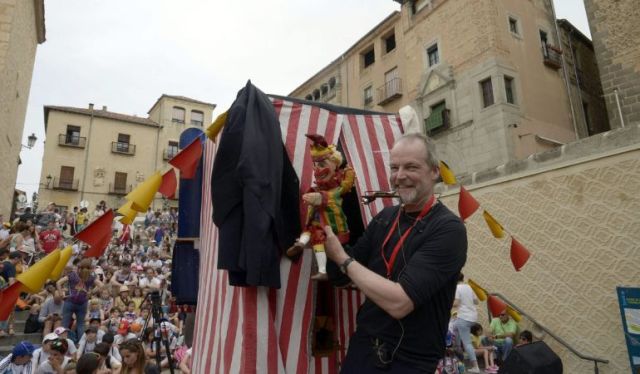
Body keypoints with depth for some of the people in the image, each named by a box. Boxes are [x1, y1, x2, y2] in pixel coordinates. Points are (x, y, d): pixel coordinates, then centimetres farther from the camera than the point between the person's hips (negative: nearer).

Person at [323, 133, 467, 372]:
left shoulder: (448, 229, -18)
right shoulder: (385, 218, 1)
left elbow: (399, 302, -27)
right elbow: (340, 277, 4)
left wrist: (342, 258, -16)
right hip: (362, 349, 5)